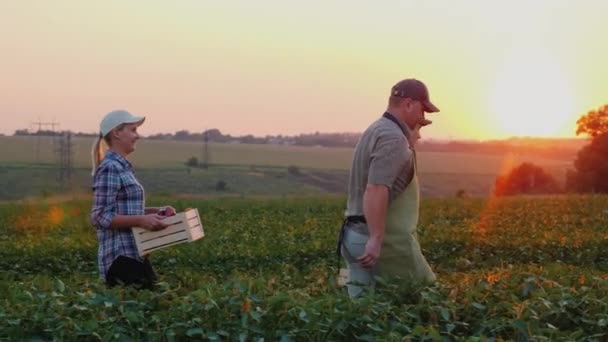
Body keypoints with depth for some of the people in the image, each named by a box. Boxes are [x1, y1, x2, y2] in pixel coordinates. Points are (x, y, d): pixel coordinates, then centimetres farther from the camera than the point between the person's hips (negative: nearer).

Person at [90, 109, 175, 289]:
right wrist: (142, 220, -23)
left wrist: (154, 211, 9)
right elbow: (101, 217, -17)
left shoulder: (122, 167, 17)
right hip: (121, 257, -9)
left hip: (134, 255, 9)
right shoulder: (110, 169, -12)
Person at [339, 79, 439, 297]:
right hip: (388, 238, -9)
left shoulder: (375, 130, 15)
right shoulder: (393, 137, -16)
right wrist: (376, 239, -29)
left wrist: (410, 142, 18)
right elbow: (376, 190, -27)